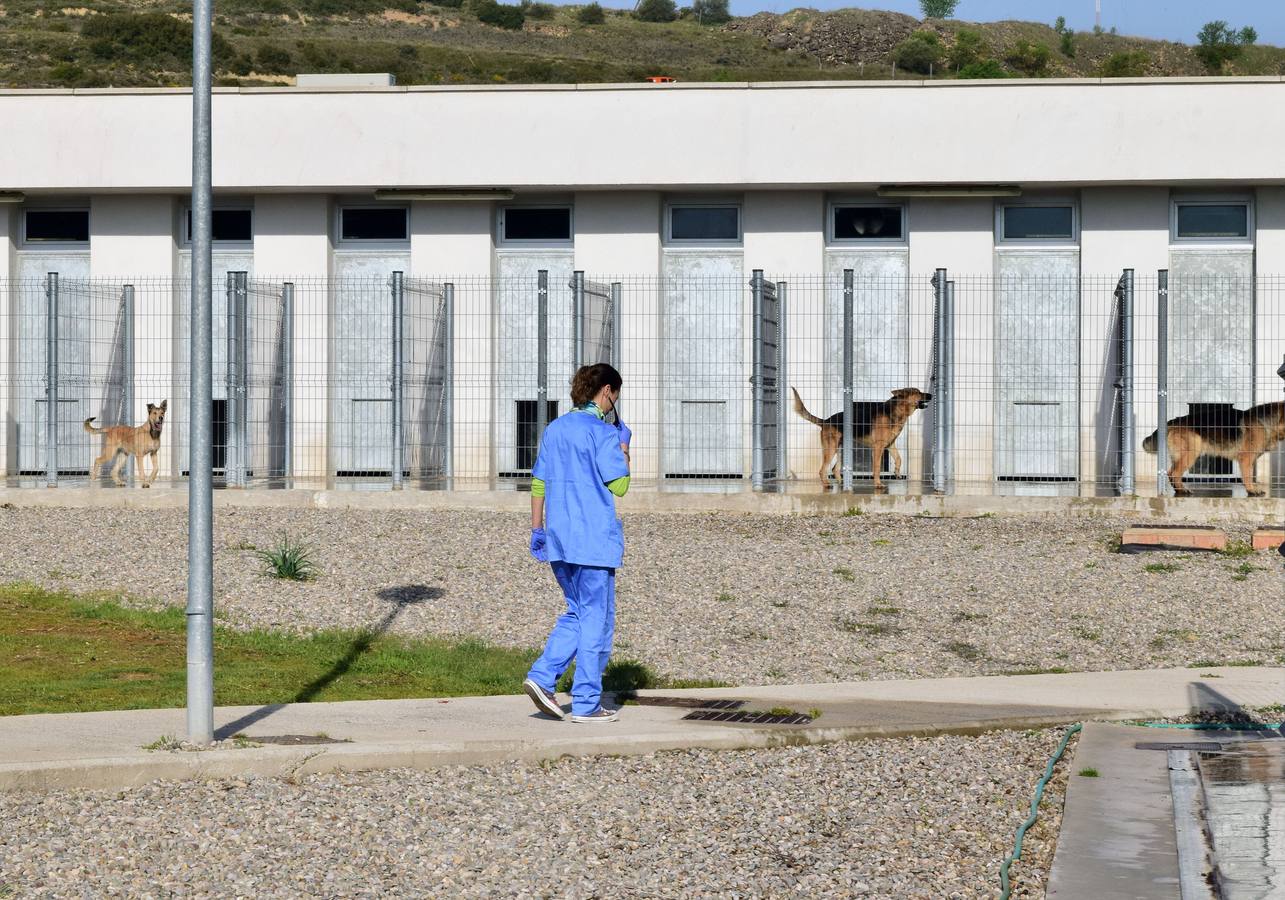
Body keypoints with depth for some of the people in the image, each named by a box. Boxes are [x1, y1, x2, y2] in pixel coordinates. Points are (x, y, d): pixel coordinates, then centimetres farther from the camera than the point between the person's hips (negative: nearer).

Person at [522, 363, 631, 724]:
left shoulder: (555, 429, 11)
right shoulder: (603, 433, -11)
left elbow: (538, 483, 13)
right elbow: (619, 486, -10)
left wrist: (537, 529, 18)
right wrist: (624, 446, 3)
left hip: (558, 537, 7)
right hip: (594, 537, -7)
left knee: (578, 613, 18)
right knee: (596, 618, 2)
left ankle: (542, 677, 2)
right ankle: (586, 704, 5)